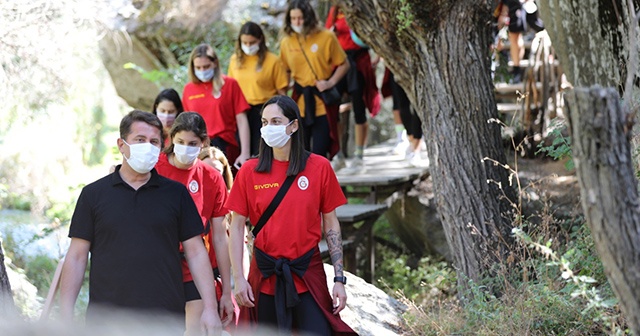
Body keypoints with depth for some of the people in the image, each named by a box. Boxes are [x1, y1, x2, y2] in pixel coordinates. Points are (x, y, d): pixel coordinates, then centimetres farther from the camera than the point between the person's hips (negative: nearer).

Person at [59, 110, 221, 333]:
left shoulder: (177, 193, 8)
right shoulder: (93, 194, 6)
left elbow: (196, 252, 6)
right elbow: (77, 256, 5)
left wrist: (210, 308, -3)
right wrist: (66, 316, -3)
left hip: (167, 318, 1)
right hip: (106, 320, 0)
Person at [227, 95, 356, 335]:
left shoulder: (319, 167, -1)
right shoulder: (250, 171, 0)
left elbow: (331, 225, 2)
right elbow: (237, 227, 2)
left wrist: (339, 279, -2)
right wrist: (238, 279, -5)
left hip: (308, 274, -1)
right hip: (265, 276, 1)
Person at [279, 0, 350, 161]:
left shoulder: (326, 37, -5)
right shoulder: (286, 42, 3)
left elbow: (344, 65, 2)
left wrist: (331, 82, -12)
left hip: (323, 101, -3)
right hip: (300, 102, 3)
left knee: (319, 153, -3)